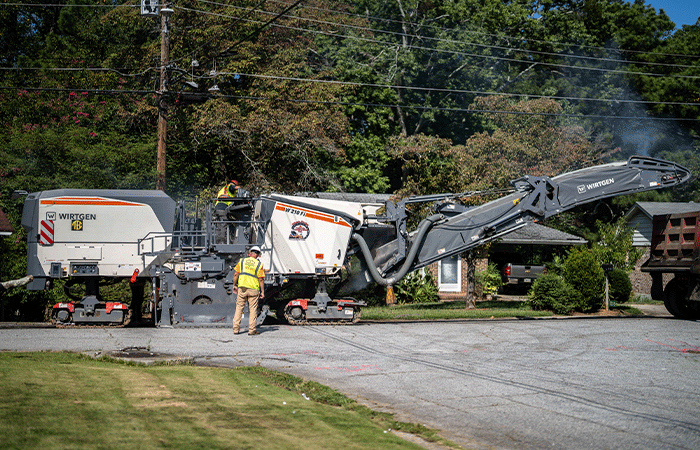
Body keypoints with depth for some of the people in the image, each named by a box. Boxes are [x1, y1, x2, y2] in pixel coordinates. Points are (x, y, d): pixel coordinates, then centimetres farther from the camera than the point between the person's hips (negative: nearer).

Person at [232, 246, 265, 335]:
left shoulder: (242, 261, 5)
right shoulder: (259, 264, -2)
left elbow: (236, 274, 4)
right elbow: (261, 279, -4)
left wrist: (234, 285, 15)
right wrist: (262, 292, 1)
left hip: (242, 288, 2)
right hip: (253, 289, -2)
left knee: (239, 308, 9)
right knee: (253, 309, 4)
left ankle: (236, 329, 8)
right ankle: (252, 330, 2)